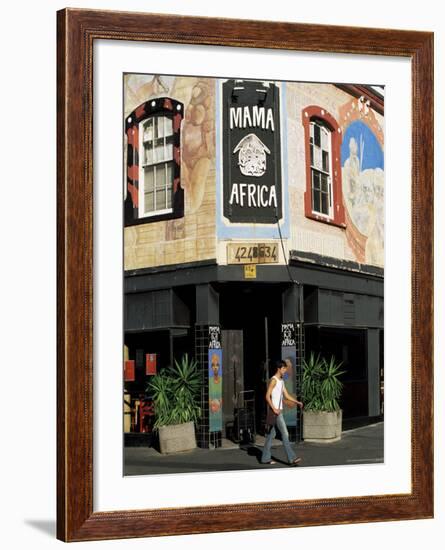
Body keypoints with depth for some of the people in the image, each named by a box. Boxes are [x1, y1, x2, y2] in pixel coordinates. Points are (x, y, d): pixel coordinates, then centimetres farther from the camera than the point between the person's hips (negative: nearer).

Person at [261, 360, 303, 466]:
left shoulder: (281, 381, 17)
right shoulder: (273, 380, -13)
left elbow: (286, 395, 19)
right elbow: (267, 396, -19)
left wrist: (297, 402, 8)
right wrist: (274, 408, -27)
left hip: (278, 410, 10)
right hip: (275, 411, -10)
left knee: (271, 433, 11)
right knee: (285, 434, -12)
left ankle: (265, 458, 15)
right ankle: (291, 458, -13)